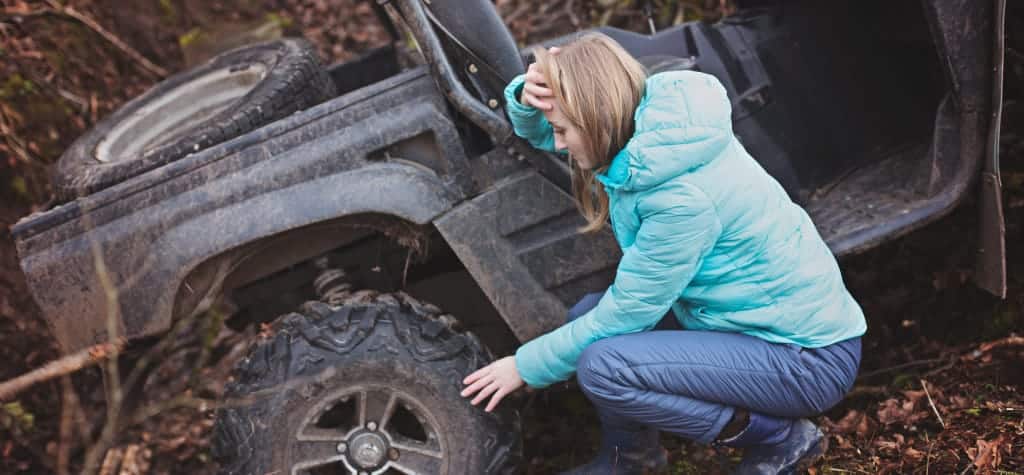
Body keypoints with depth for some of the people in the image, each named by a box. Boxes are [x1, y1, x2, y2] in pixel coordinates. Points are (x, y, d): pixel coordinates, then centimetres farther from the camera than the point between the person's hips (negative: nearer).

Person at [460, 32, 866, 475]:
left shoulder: (683, 194, -29)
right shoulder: (645, 117, -4)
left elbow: (626, 313, -19)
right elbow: (538, 130, 11)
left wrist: (525, 366, -7)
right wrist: (528, 98, -13)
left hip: (810, 356, -9)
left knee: (602, 367, -21)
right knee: (587, 312, 0)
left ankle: (781, 438, -4)